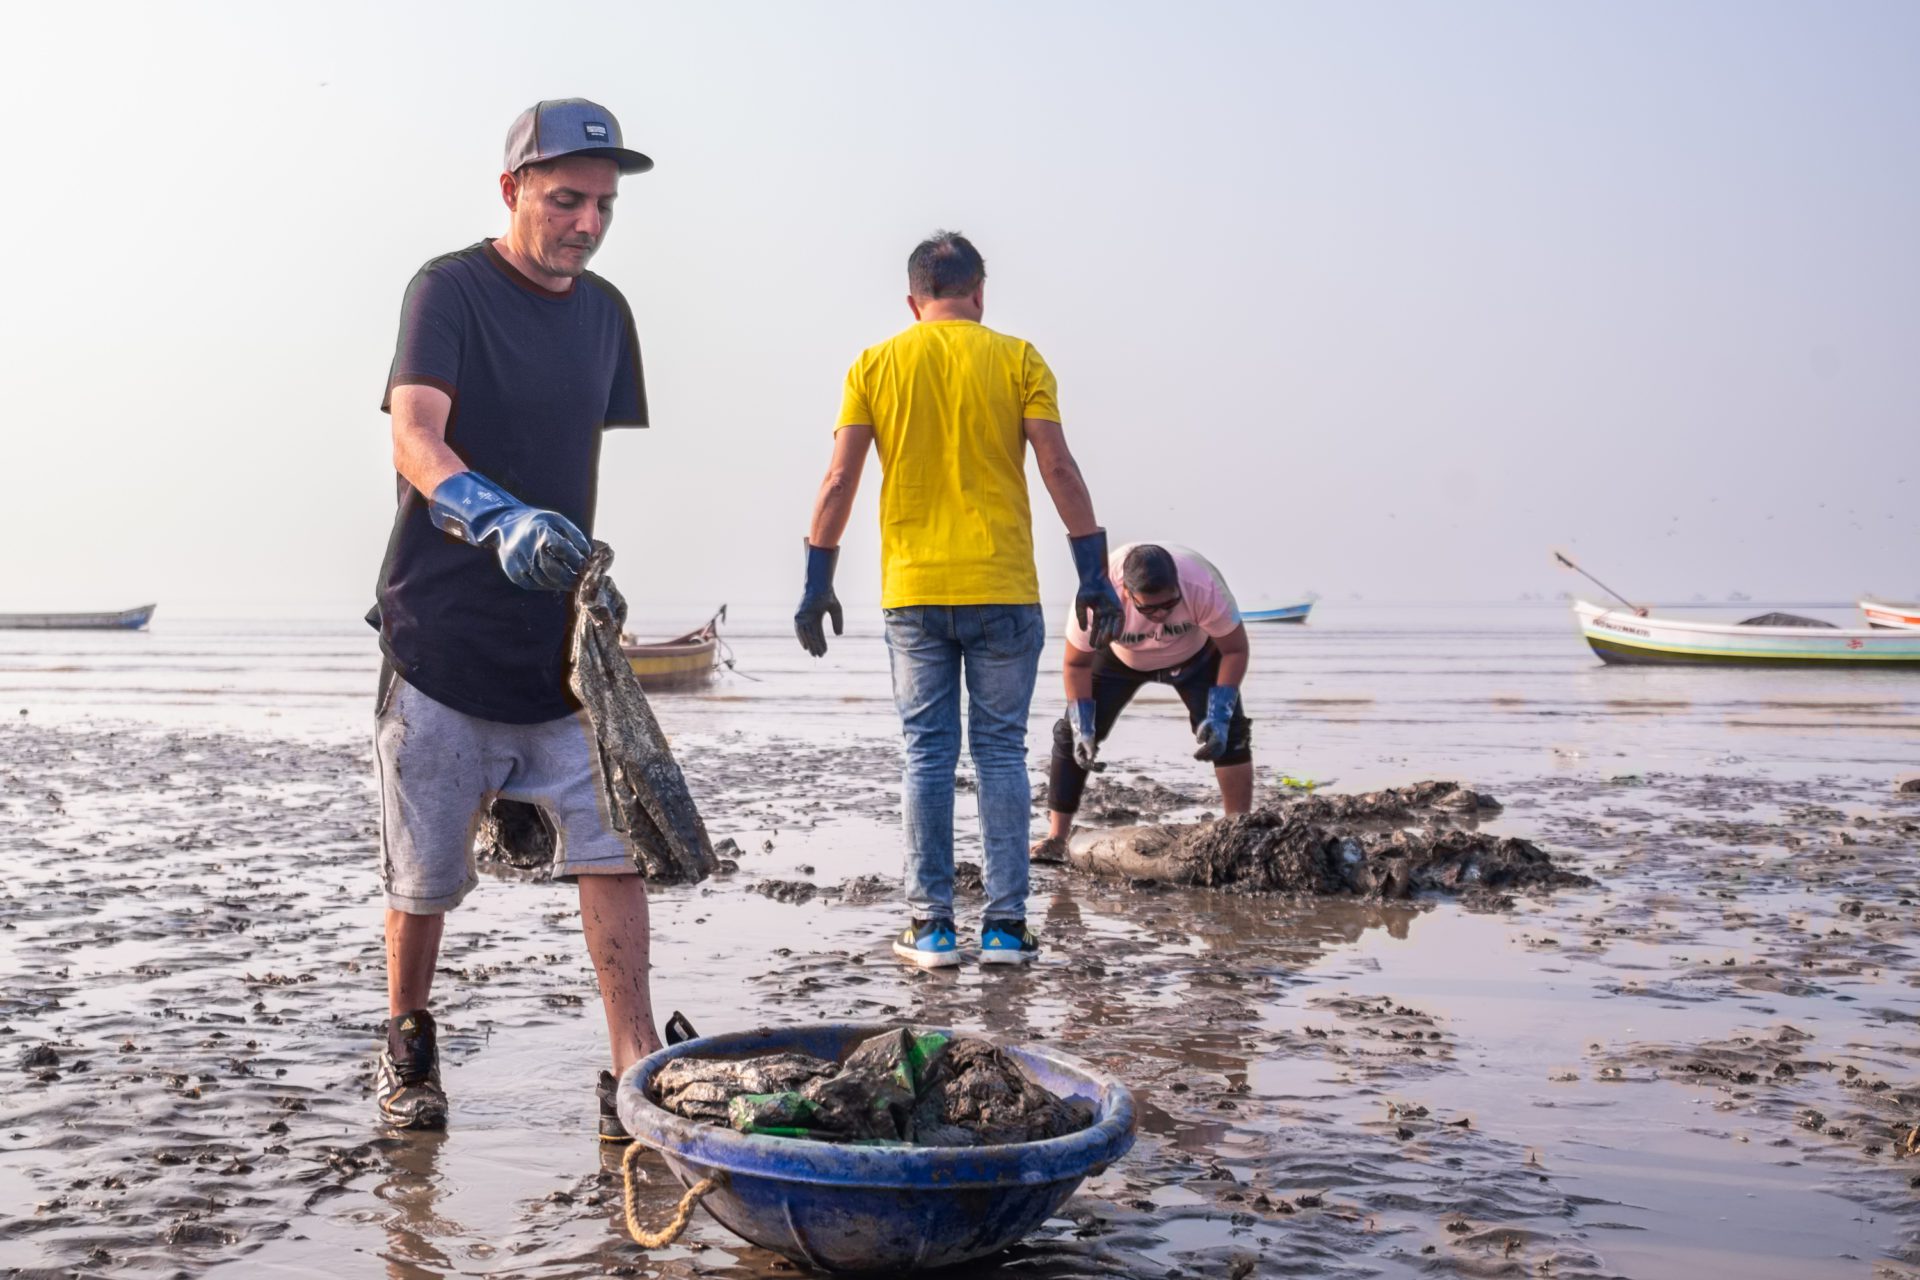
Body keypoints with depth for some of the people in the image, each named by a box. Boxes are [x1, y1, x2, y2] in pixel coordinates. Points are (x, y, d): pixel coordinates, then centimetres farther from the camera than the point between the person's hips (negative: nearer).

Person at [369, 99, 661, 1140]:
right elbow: (414, 439, -25)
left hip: (561, 639, 5)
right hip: (442, 637, -5)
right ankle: (408, 1044, 31)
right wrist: (501, 520, -42)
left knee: (614, 846, -5)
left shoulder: (605, 312, 10)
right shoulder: (451, 289, -9)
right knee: (426, 878, 7)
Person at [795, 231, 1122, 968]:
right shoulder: (1016, 360, 1)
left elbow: (839, 481, 0)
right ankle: (1005, 924, 6)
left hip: (912, 592, 1)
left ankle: (932, 926, 8)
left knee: (927, 755, 7)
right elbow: (1058, 469, -5)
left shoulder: (875, 366, 5)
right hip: (1002, 589, -1)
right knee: (1001, 753, 6)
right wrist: (1094, 575, -2)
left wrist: (817, 584, 5)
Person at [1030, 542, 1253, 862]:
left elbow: (1234, 649, -25)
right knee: (1072, 734, -10)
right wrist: (1082, 730, -27)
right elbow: (1076, 664, -21)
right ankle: (1055, 840, -1)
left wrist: (1218, 717, -33)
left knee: (1229, 733, -18)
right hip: (1120, 657, 1)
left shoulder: (1203, 586, -41)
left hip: (1195, 655, 0)